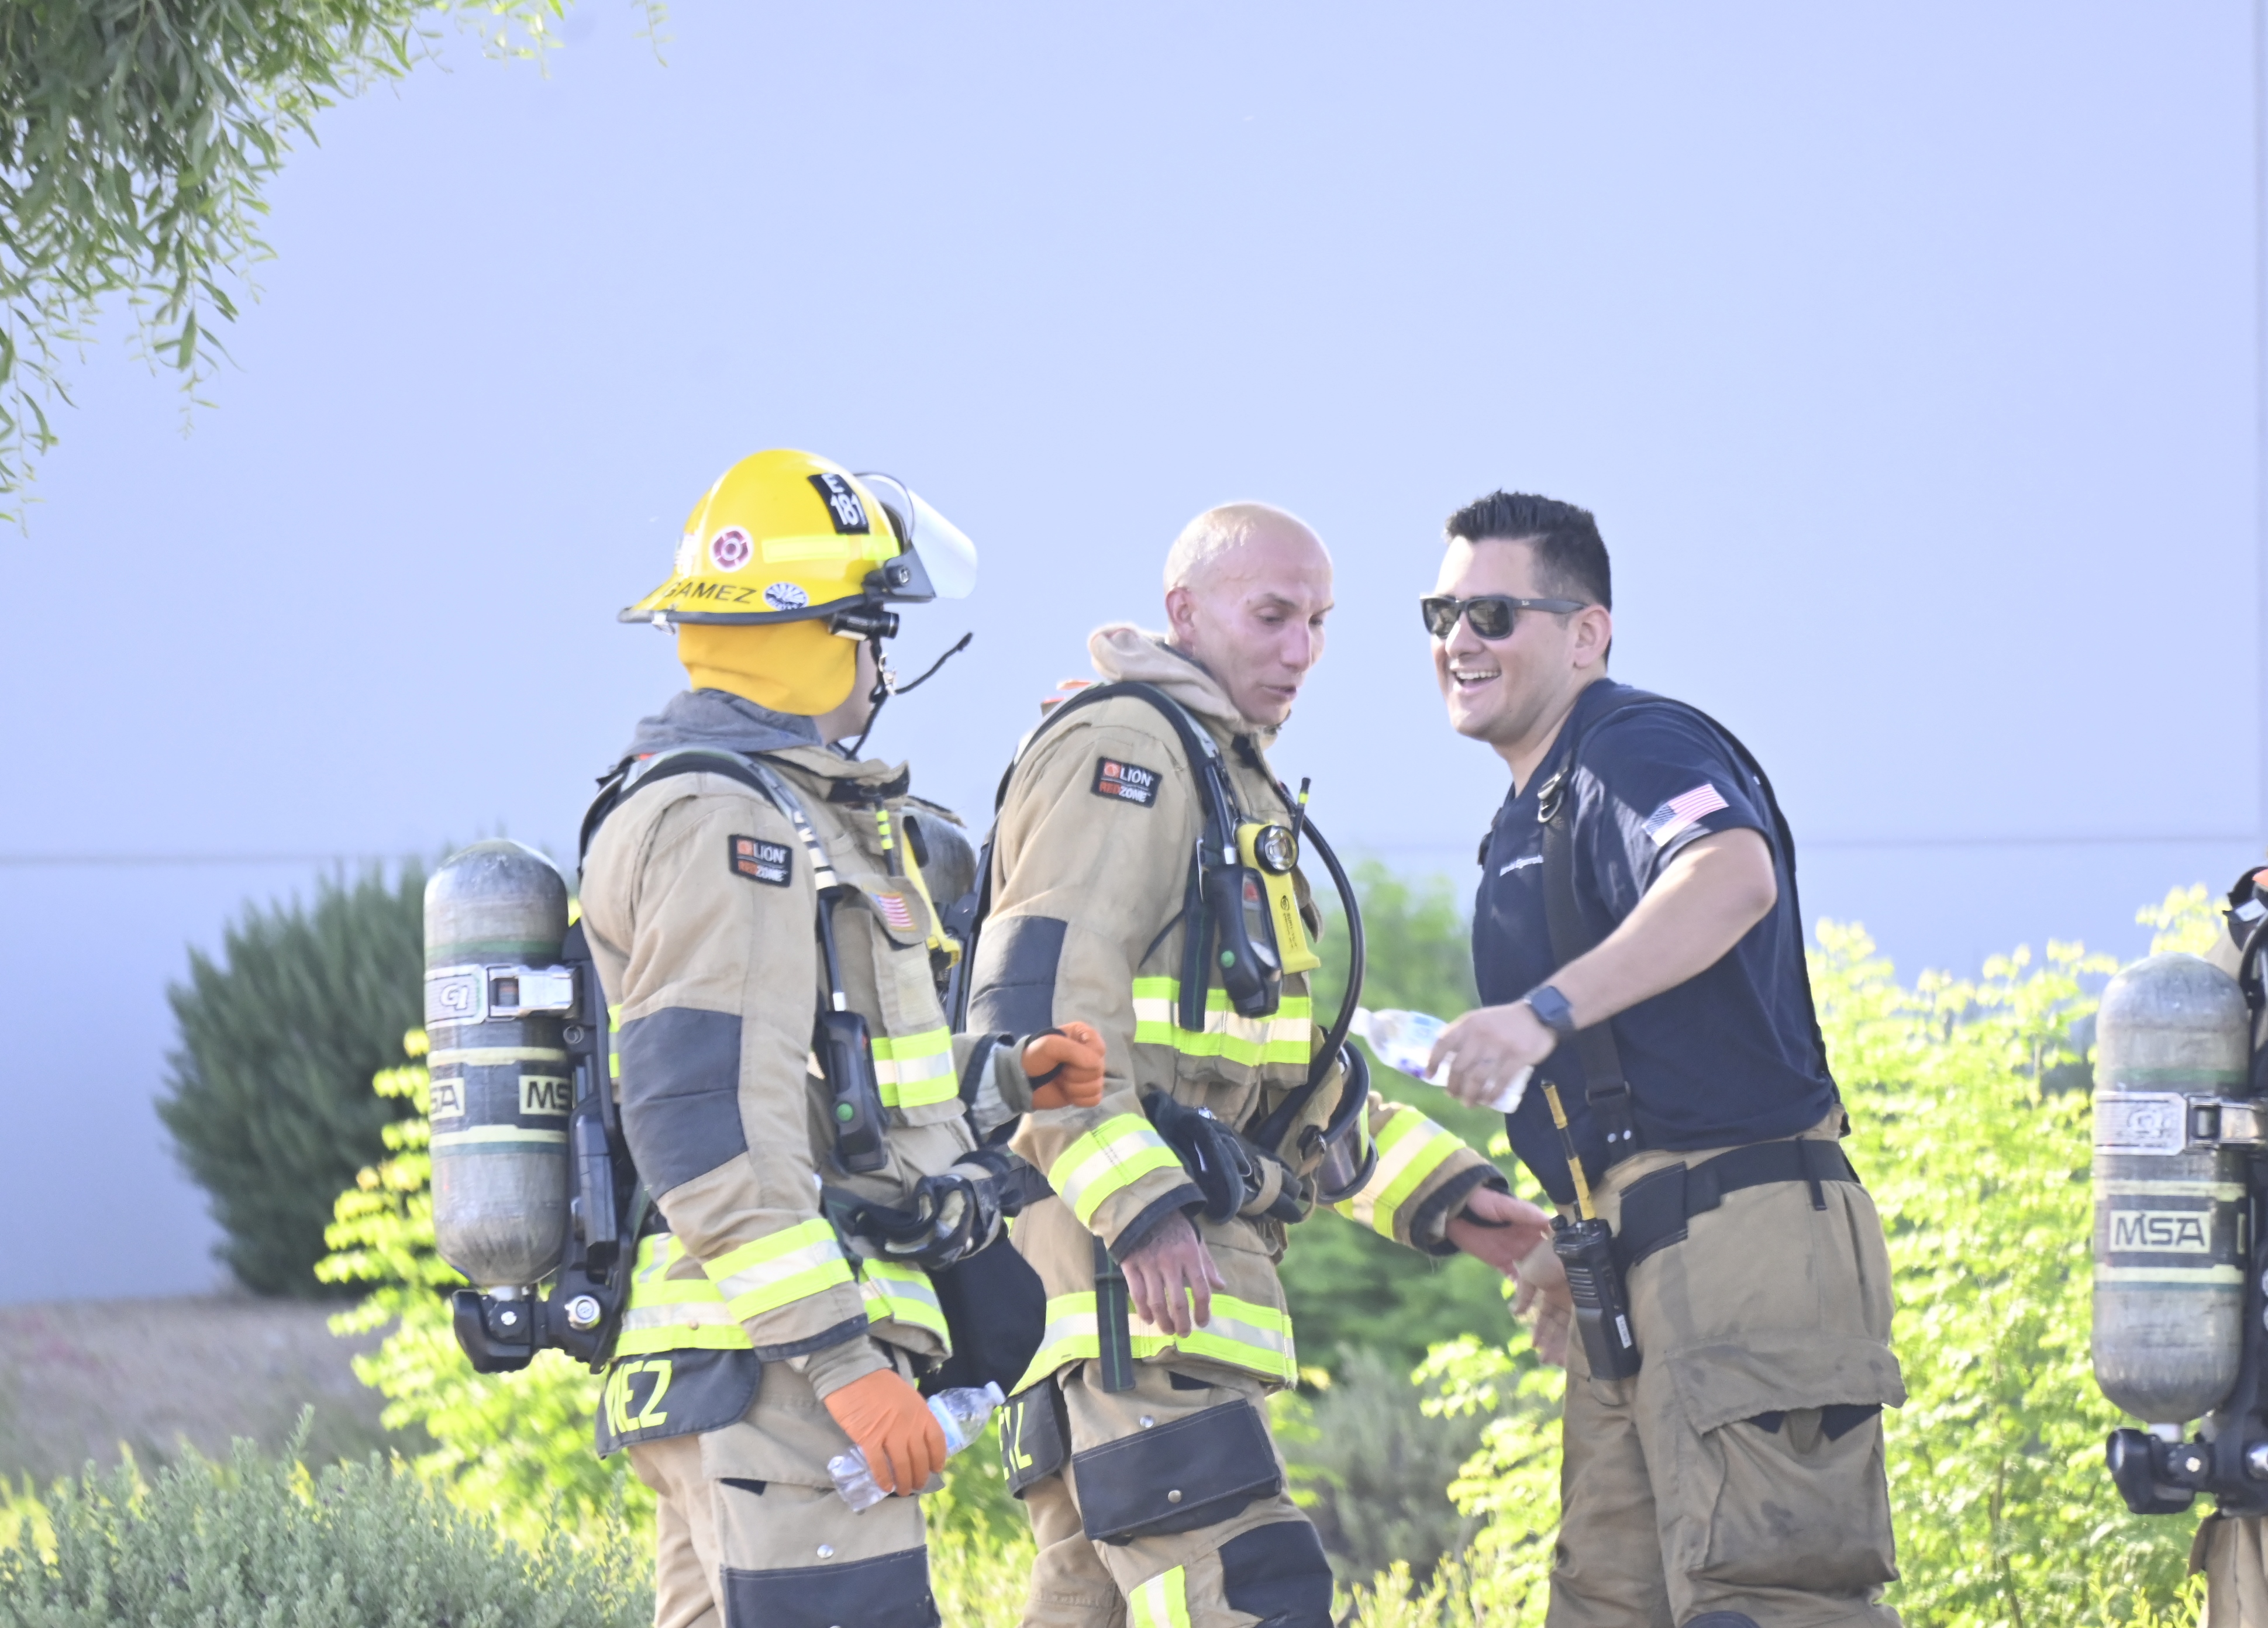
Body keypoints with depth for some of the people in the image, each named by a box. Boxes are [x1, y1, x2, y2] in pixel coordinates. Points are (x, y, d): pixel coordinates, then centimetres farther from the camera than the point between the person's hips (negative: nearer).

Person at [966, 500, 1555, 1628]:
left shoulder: (1227, 776, 27)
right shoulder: (1124, 749, -6)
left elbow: (1290, 1063, 31)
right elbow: (1038, 1005, -19)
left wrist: (1432, 1191, 20)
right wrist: (1138, 1205, -28)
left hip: (1174, 1239, 11)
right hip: (1124, 1253, -11)